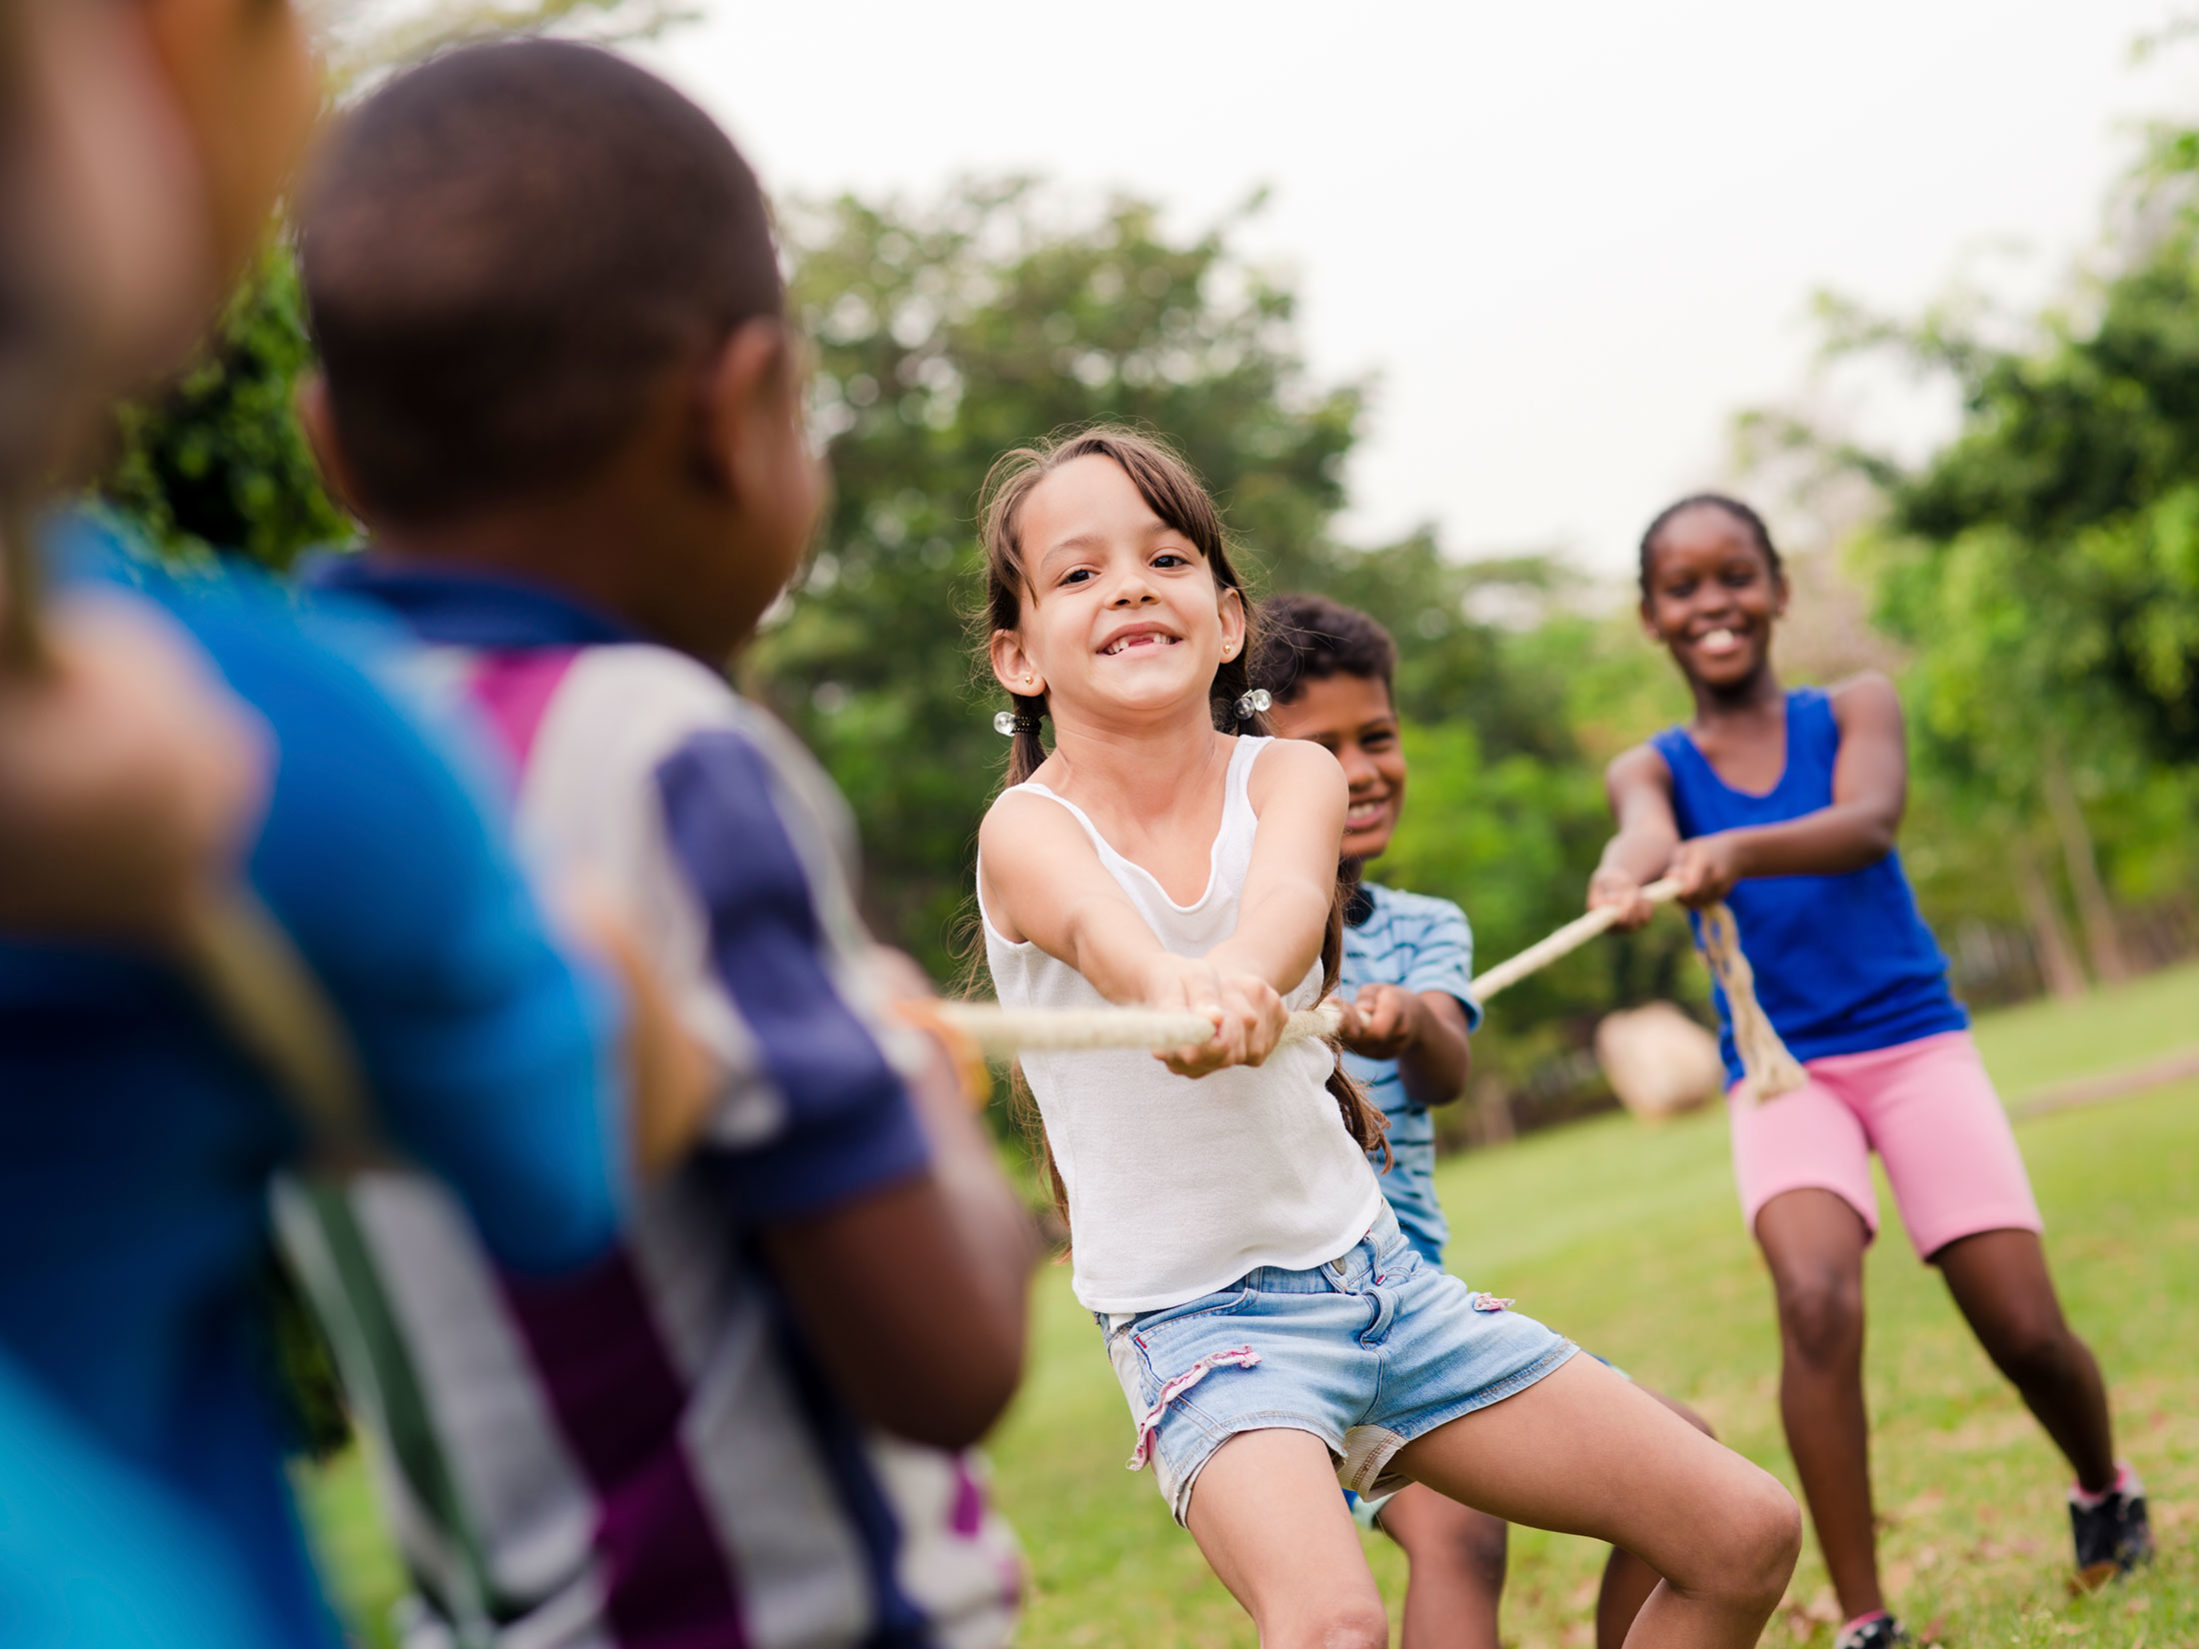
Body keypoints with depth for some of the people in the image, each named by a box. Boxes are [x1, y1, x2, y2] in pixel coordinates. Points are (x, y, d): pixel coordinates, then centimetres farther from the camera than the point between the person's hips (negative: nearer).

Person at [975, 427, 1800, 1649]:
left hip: (1374, 1266, 5)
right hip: (1198, 1313, -5)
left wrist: (1241, 975, -49)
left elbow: (1290, 888, -26)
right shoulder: (1029, 832, -12)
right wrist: (1175, 986, -60)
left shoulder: (1290, 774, -2)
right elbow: (1105, 931, -36)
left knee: (1750, 1538, 5)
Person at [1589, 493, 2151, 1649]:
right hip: (1779, 1072, 0)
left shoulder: (1854, 709, 2)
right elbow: (1647, 830, -20)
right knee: (1816, 1299, -26)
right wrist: (1631, 872, -47)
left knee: (2026, 1330, -6)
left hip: (1914, 1042, 0)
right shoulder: (1652, 767, 5)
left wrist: (1739, 850, -42)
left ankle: (2106, 1496, 28)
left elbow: (1868, 824, -20)